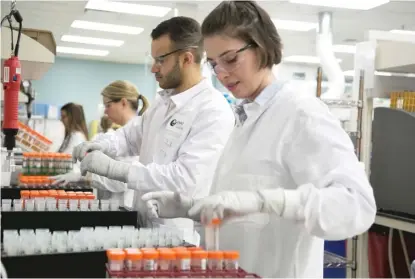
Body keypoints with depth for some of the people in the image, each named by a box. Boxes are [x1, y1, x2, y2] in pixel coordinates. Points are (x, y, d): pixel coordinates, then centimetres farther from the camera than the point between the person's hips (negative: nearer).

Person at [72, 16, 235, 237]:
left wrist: (115, 169, -26)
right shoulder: (163, 101, 9)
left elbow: (186, 177, -28)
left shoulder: (213, 111, -19)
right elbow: (132, 134, 22)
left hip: (179, 235, -7)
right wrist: (101, 146, 0)